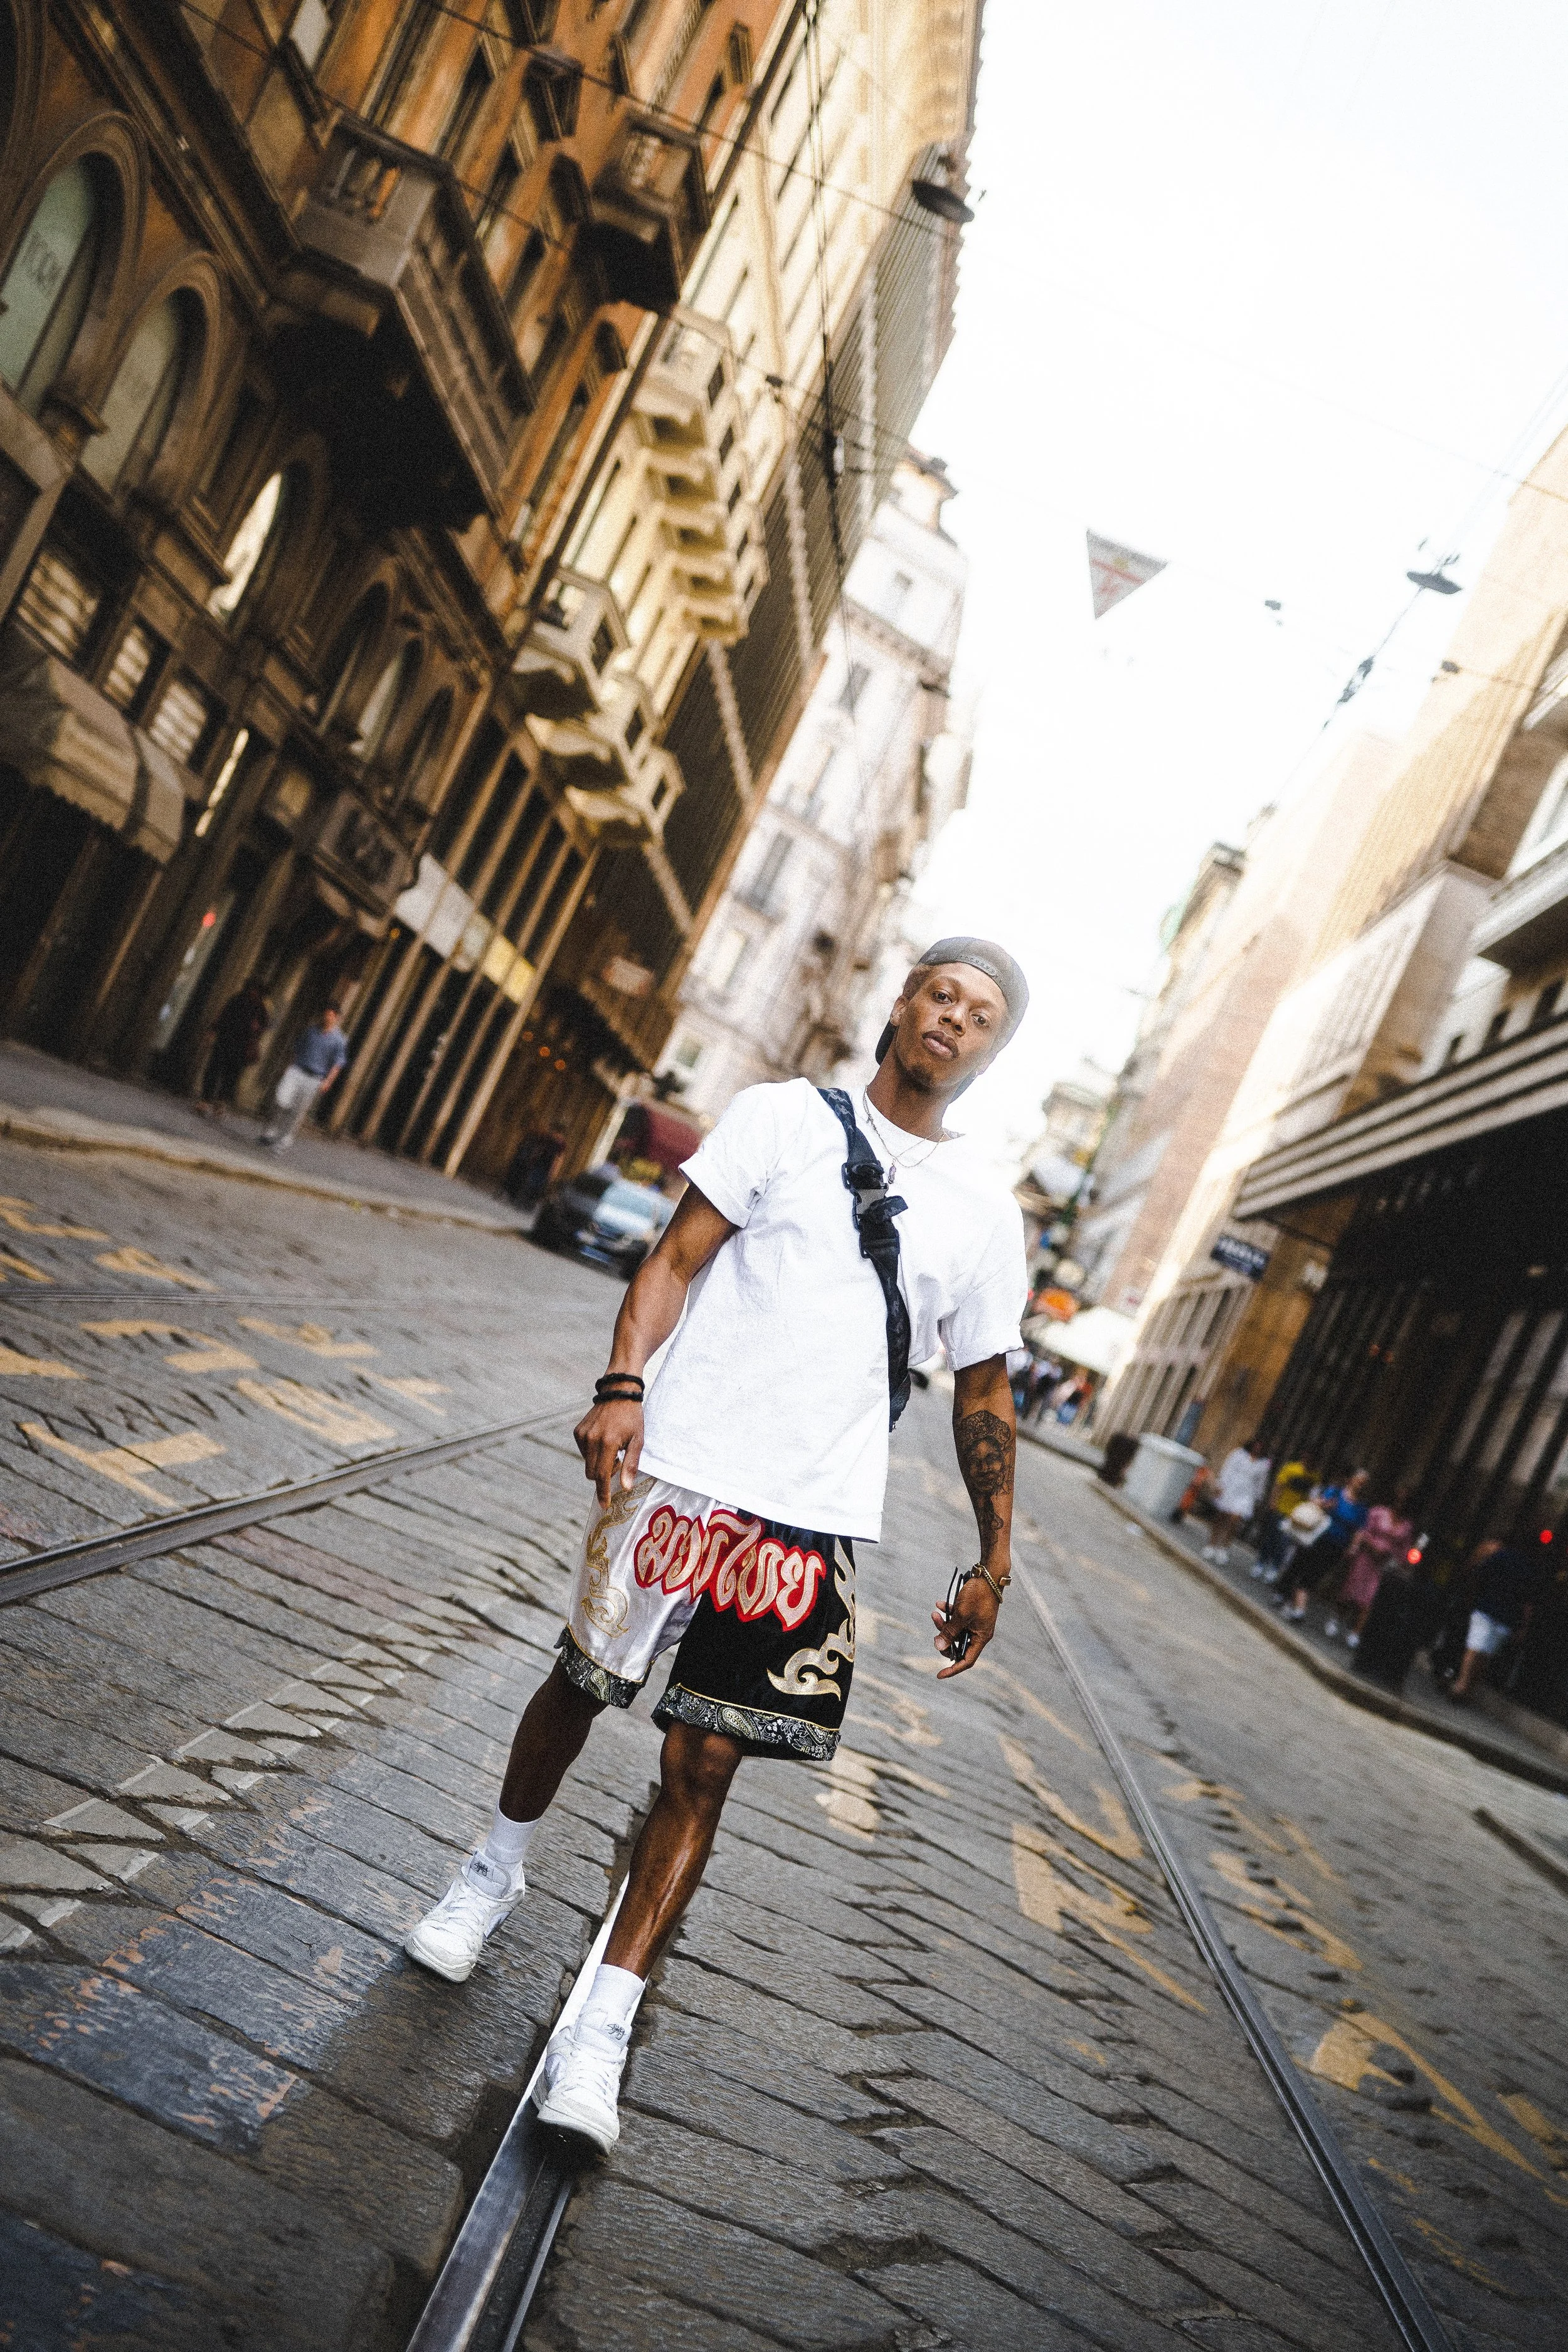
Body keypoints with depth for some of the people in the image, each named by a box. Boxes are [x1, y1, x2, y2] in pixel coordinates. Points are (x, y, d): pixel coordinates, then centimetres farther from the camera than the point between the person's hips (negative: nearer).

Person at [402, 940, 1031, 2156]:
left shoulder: (985, 1210, 9)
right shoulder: (785, 1117, 2)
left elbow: (984, 1393, 14)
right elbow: (676, 1258, -3)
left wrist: (994, 1563, 13)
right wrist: (623, 1386, -19)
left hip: (813, 1520, 1)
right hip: (682, 1469, -1)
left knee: (703, 1765, 1)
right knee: (582, 1683, 13)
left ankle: (602, 2030, 13)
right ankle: (496, 1872, 41)